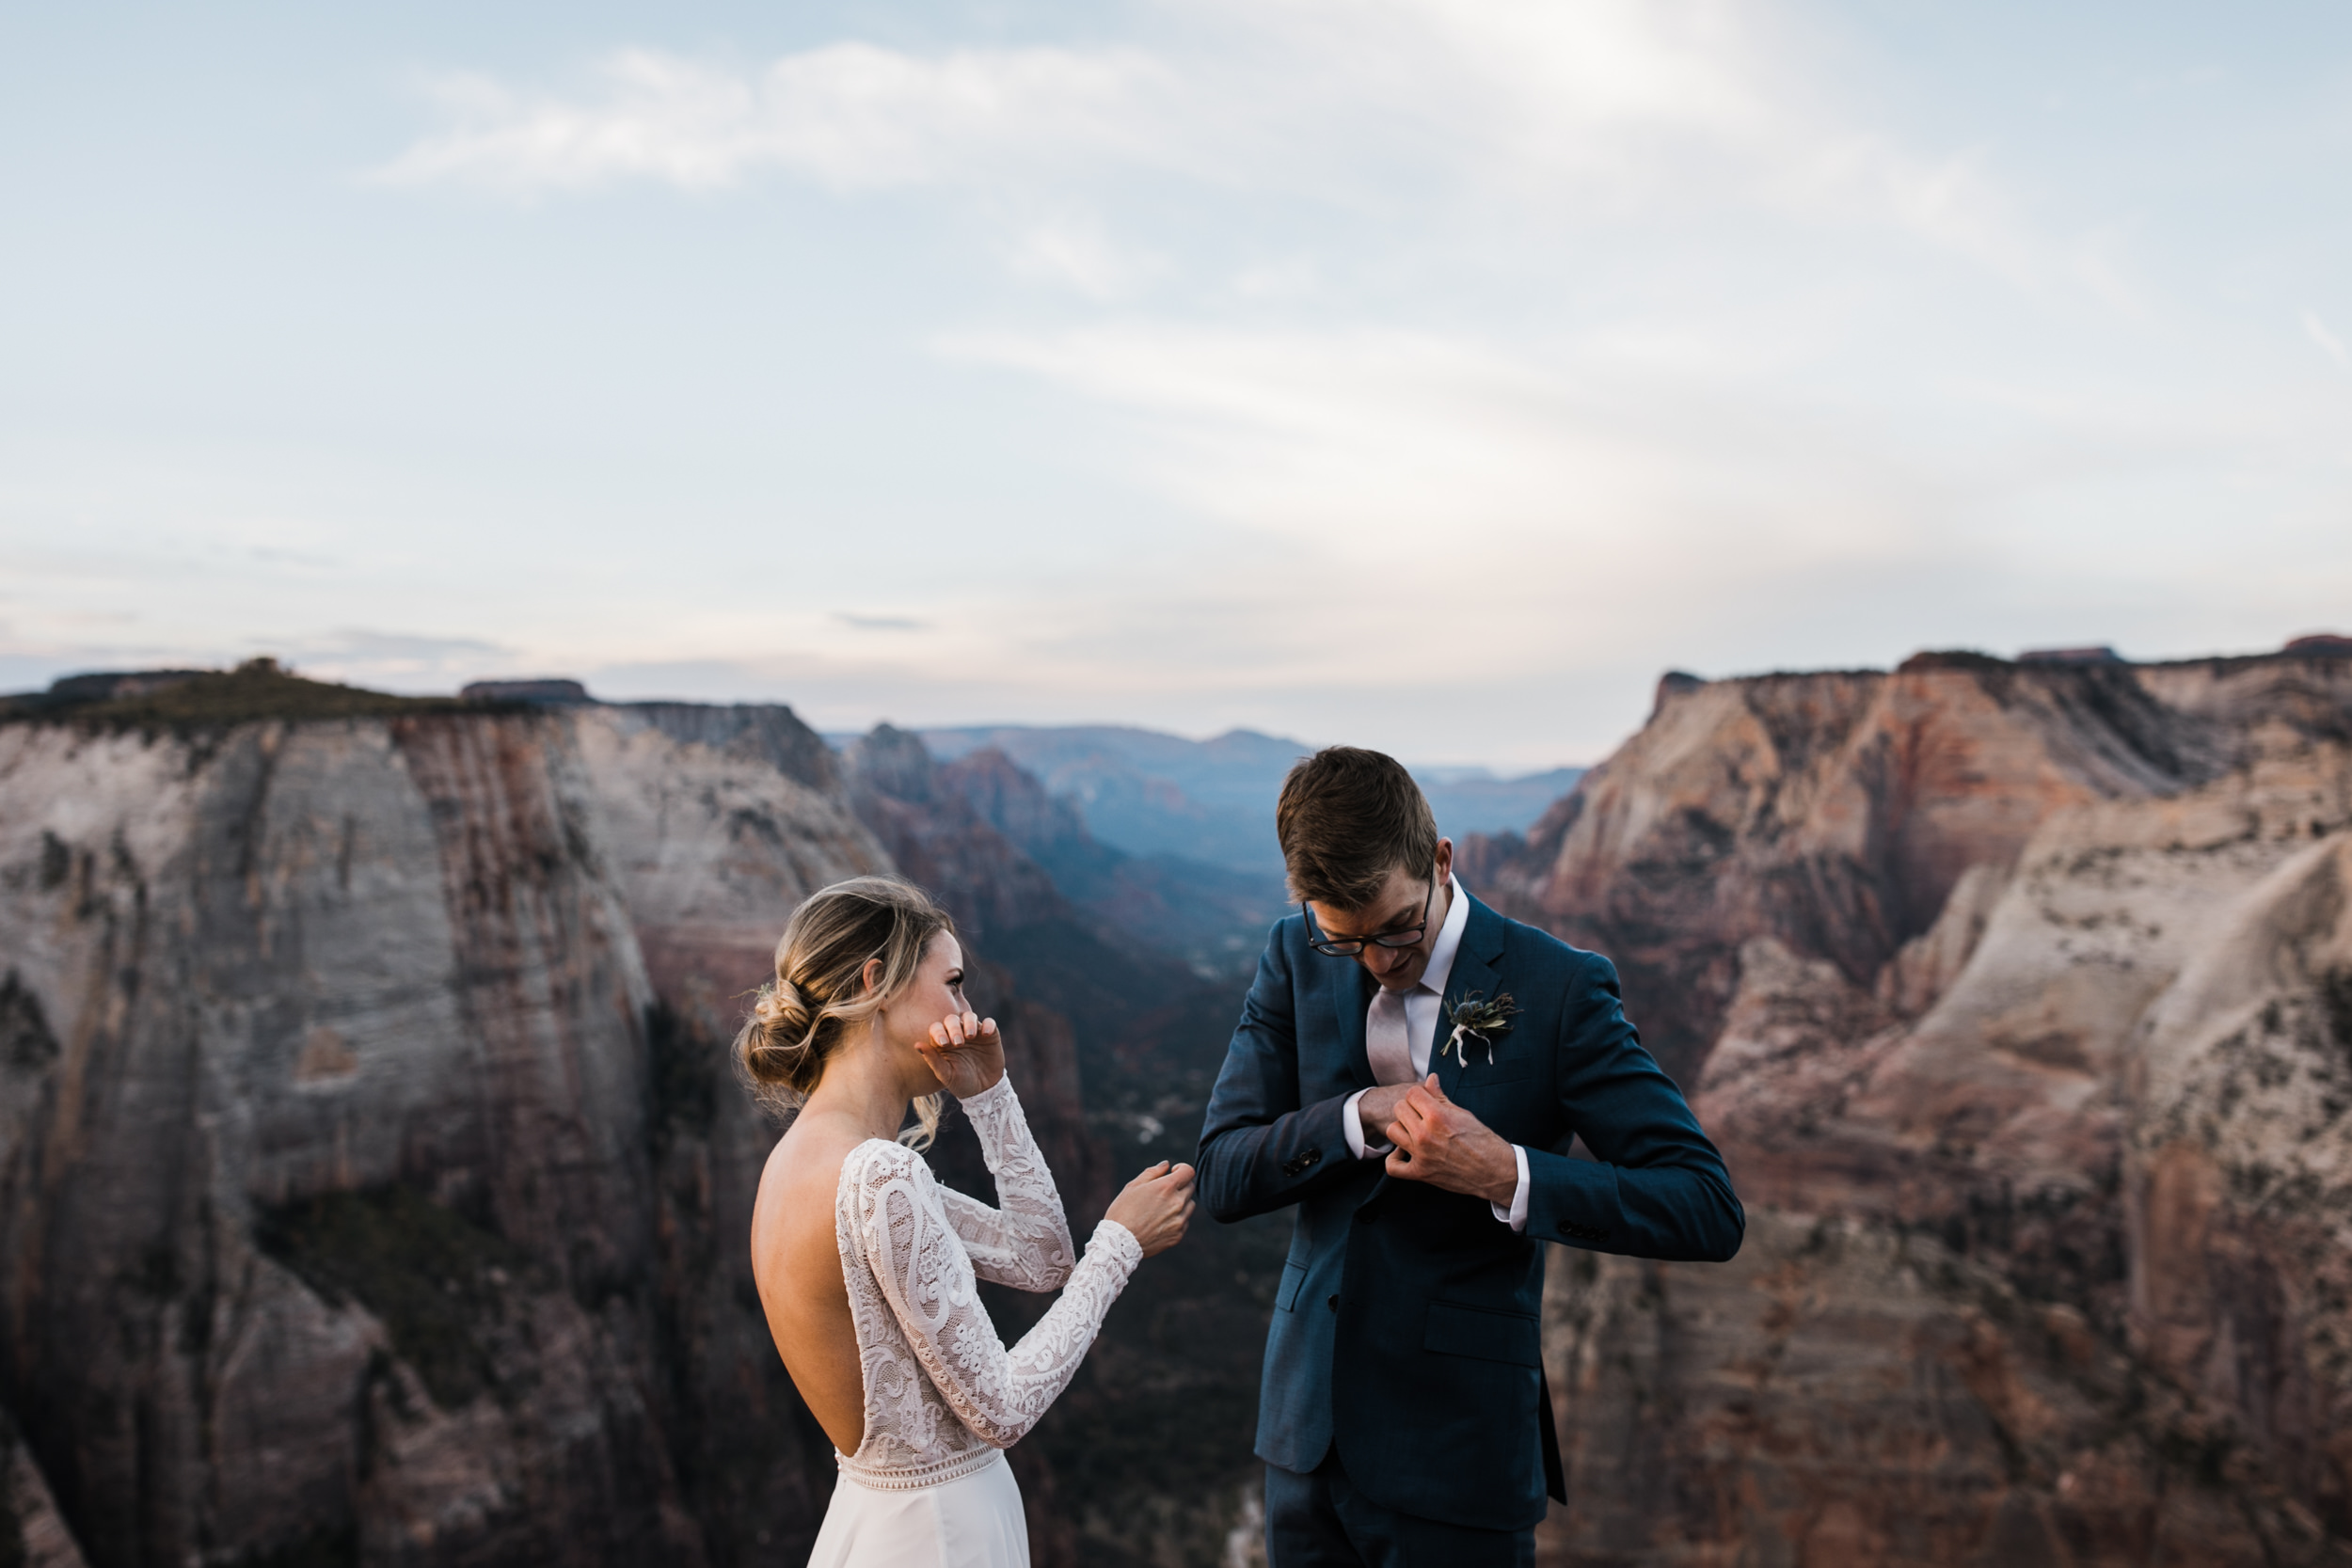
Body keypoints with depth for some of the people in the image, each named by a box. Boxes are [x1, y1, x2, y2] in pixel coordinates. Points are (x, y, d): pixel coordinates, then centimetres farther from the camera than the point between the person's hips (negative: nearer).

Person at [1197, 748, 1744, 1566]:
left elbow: (1709, 1208, -15)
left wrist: (1507, 1176, -28)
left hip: (1459, 1449, -3)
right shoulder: (1296, 960, -2)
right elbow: (1222, 1177, -5)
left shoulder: (1557, 989, -14)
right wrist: (1361, 1116, -22)